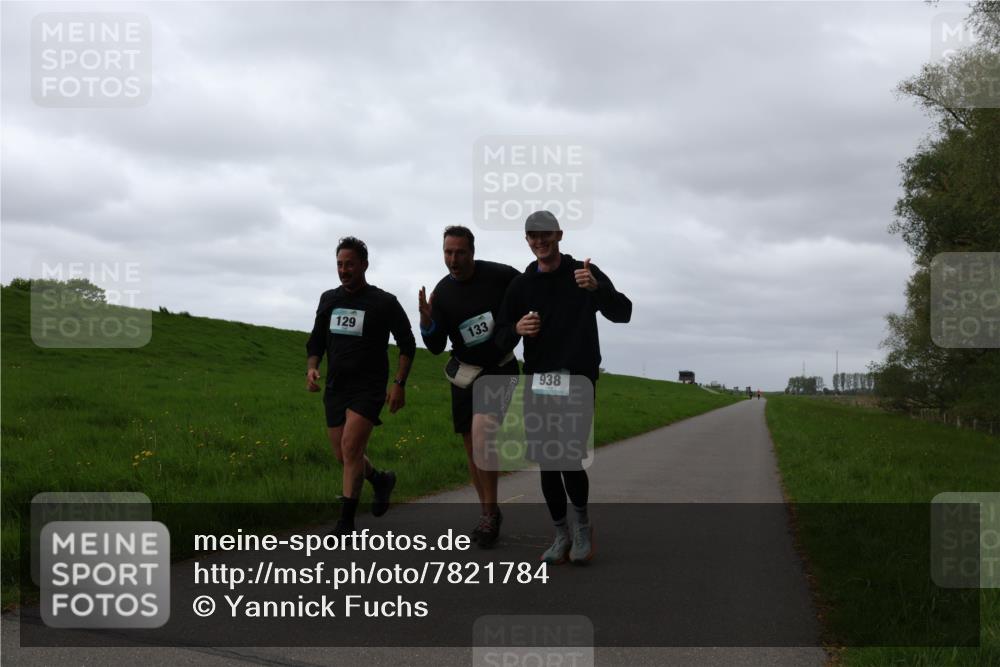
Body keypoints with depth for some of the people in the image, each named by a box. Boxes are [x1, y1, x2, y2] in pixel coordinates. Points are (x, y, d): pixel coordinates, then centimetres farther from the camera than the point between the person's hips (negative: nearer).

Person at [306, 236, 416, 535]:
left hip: (369, 389, -5)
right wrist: (311, 368, -4)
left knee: (351, 448, -18)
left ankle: (346, 523, -12)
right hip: (336, 388, 6)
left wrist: (399, 383, -7)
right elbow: (316, 342, 15)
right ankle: (382, 480, 40)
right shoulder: (328, 300, 8)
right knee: (344, 456, 10)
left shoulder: (385, 303, -5)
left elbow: (407, 345, 2)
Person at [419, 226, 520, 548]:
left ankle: (490, 511, -14)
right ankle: (488, 514, 24)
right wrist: (426, 320, -24)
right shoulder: (442, 292, -5)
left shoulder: (498, 275, -13)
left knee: (481, 430, -25)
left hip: (501, 369, -4)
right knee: (472, 446, 8)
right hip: (465, 373, 4)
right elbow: (436, 347, -6)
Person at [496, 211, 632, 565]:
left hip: (578, 378, -3)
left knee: (569, 459, -13)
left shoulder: (585, 272, 3)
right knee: (546, 462, 3)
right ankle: (561, 535, 18)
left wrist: (596, 289, -27)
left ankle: (582, 522, 13)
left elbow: (622, 313, -8)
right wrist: (516, 329, -12)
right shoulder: (520, 285, 11)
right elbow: (502, 339, 11)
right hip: (537, 379, 3)